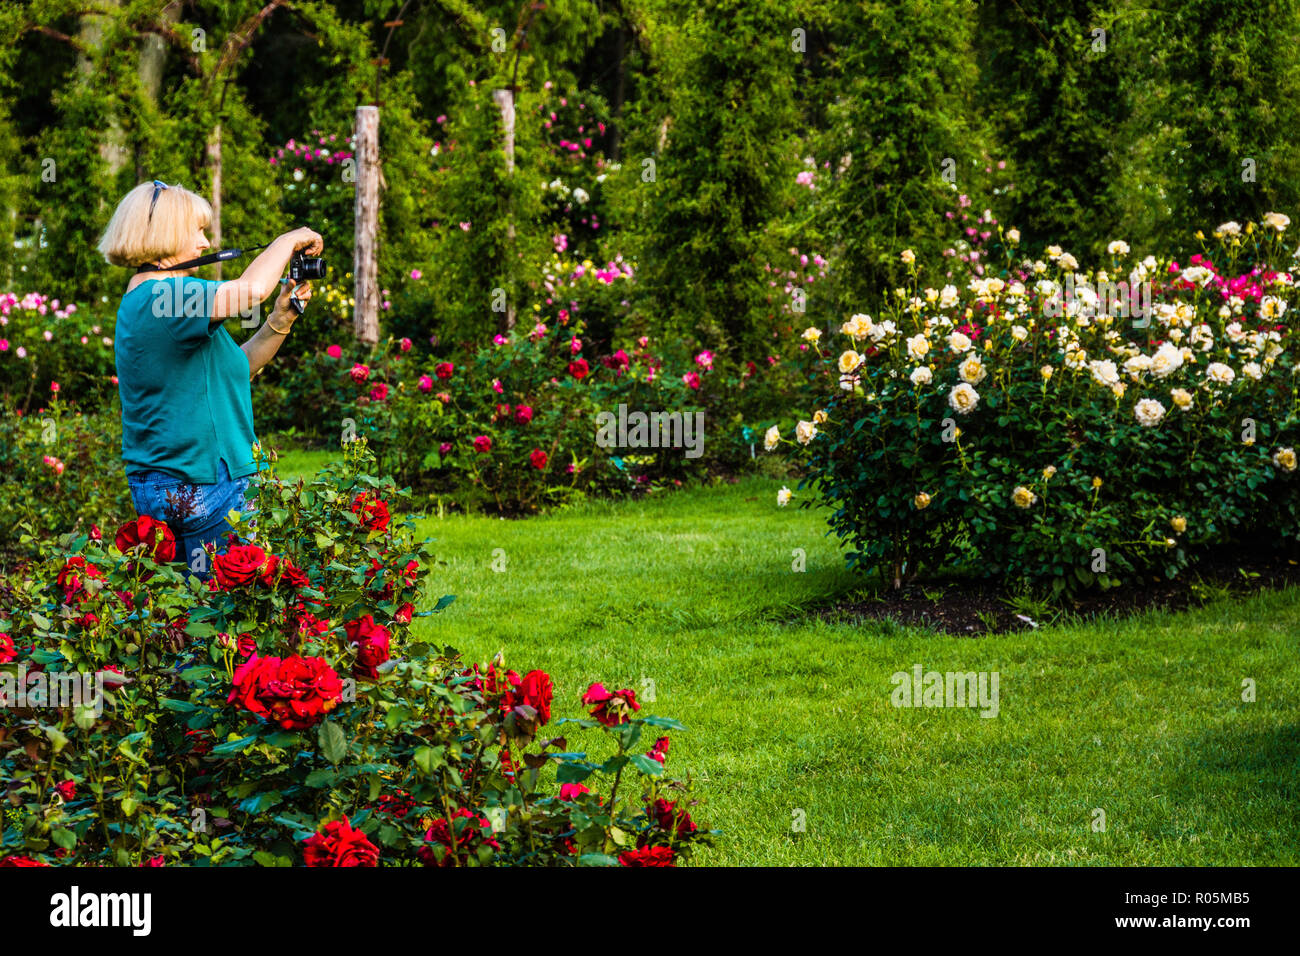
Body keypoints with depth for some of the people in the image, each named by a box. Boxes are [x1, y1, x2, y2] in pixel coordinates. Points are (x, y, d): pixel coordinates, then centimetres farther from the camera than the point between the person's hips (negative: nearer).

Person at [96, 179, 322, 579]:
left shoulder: (146, 298, 17)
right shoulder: (159, 296, -16)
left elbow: (238, 366, 20)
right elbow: (251, 291, -30)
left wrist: (280, 320, 7)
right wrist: (288, 241, -12)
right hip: (202, 488, -11)